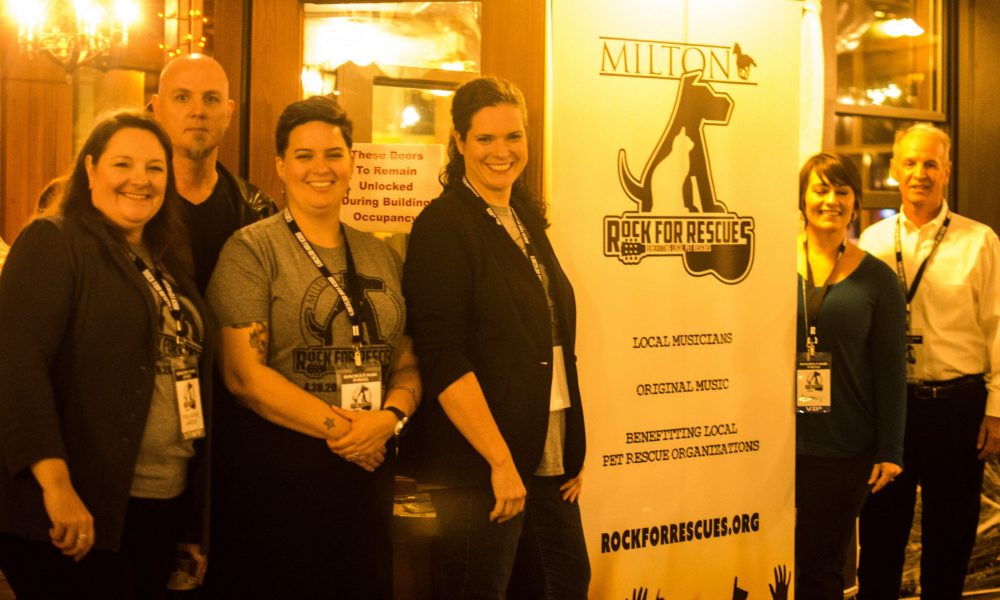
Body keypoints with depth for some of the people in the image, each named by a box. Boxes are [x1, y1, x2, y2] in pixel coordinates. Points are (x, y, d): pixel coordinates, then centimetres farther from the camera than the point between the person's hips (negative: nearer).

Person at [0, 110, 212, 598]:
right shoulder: (54, 243, -6)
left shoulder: (167, 265, 15)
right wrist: (55, 482, -29)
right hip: (83, 512, -7)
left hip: (163, 510, 7)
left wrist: (194, 525, 15)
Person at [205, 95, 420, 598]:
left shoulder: (381, 257, 11)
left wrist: (390, 418, -10)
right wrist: (339, 428, -14)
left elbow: (407, 364, 11)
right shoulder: (252, 250, -5)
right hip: (277, 469, -5)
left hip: (367, 469, 5)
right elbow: (243, 373, -13)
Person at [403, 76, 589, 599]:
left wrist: (574, 450, 12)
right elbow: (443, 359, -17)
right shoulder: (442, 226, -9)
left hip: (550, 460, 7)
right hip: (479, 467, -7)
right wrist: (500, 461, -19)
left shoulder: (527, 219, 13)